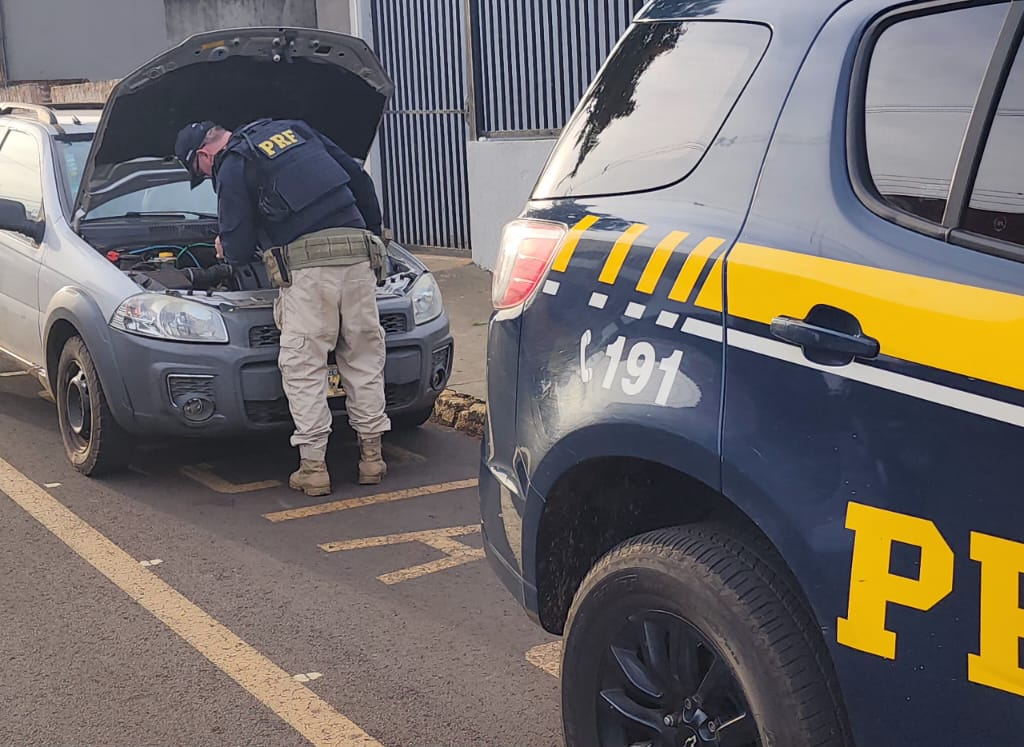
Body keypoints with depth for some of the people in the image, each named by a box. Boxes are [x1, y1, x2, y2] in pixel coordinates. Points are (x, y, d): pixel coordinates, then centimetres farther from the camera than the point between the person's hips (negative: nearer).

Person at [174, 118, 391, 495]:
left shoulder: (233, 168, 7)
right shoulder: (294, 129, 25)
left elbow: (238, 248, 6)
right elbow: (359, 178, 24)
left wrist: (226, 250, 30)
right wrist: (374, 234, 32)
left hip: (308, 266, -6)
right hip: (358, 252, 6)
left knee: (303, 365, 2)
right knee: (364, 358, 11)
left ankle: (313, 466, 1)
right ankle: (372, 455, 16)